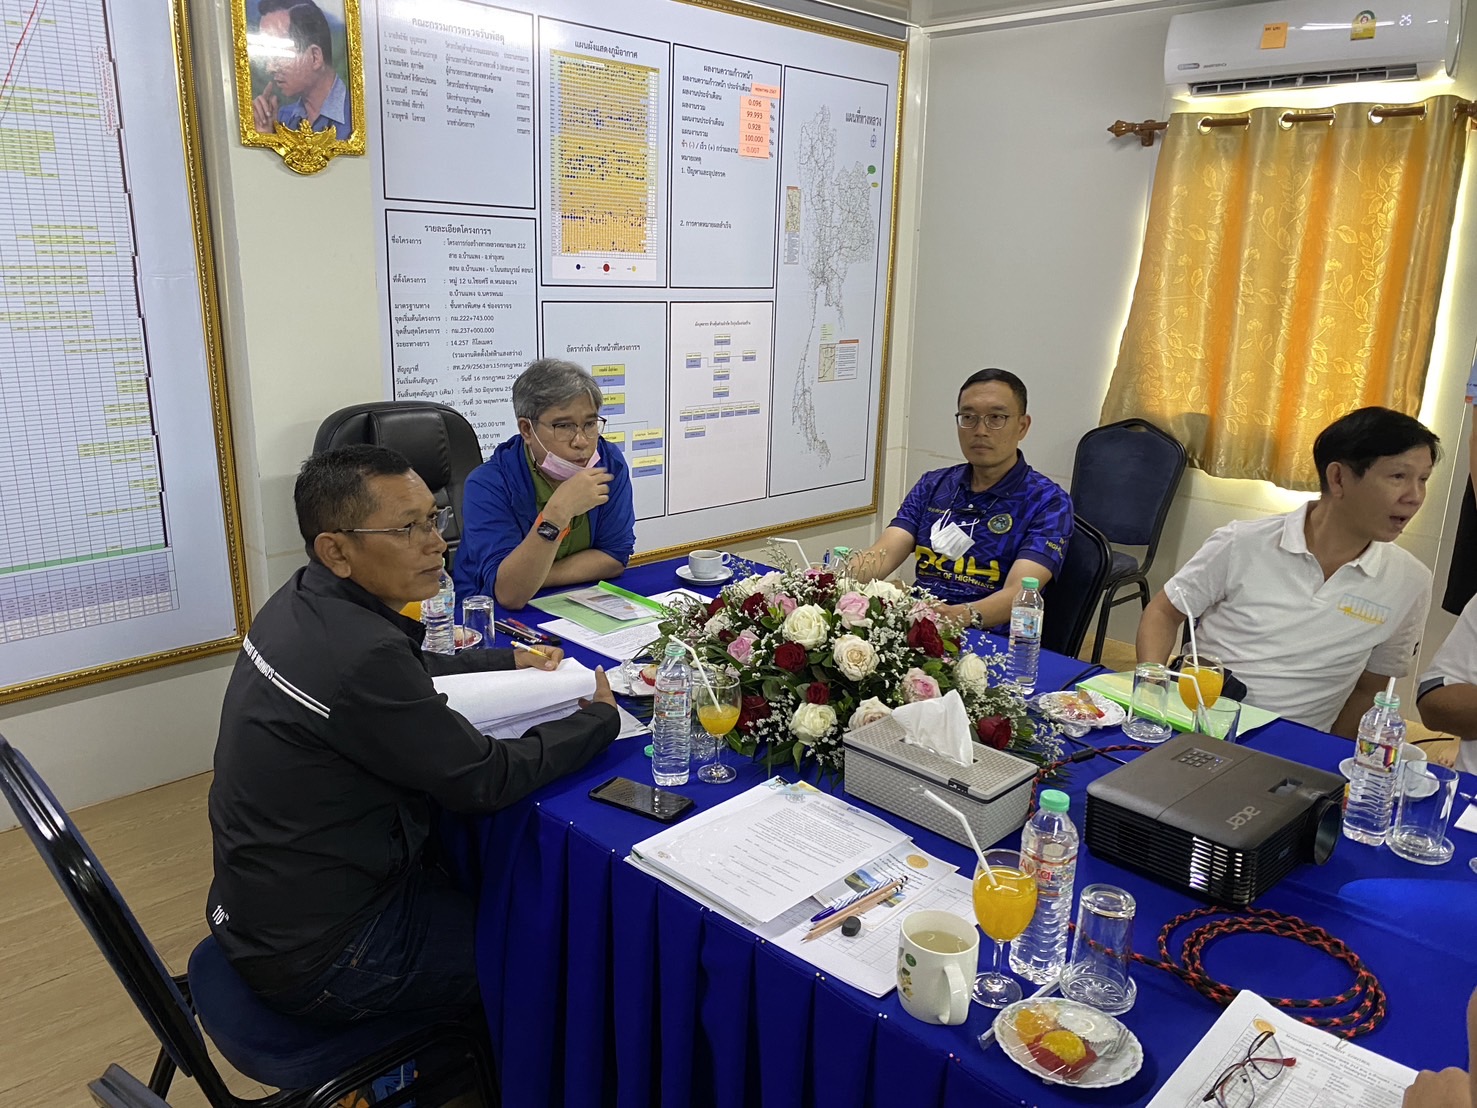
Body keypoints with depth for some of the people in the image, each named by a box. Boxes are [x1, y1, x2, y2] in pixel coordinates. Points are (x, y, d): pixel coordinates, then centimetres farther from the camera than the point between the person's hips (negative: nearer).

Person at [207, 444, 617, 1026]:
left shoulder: (302, 602, -4)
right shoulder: (360, 656, -32)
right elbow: (482, 779, -22)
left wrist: (511, 660, 10)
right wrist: (600, 718, -8)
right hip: (317, 958, -8)